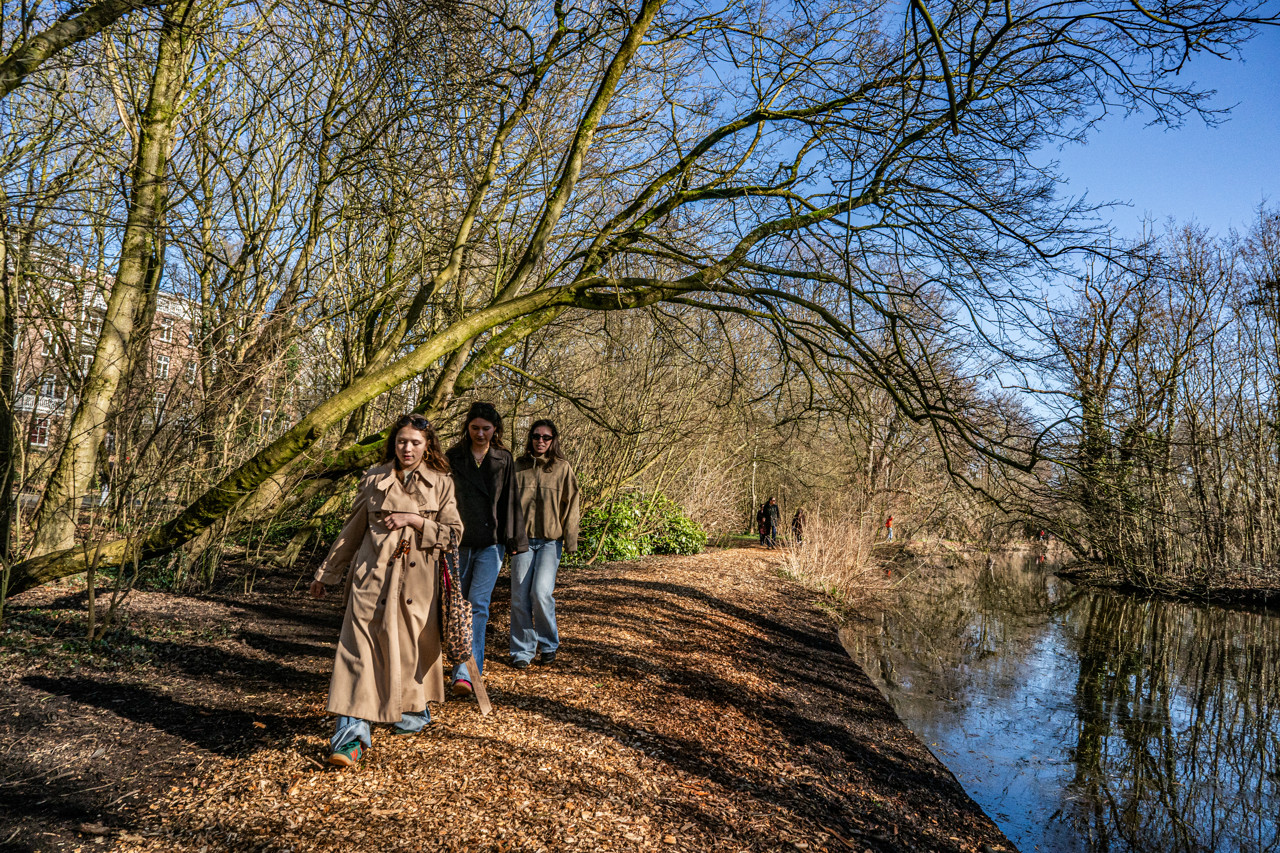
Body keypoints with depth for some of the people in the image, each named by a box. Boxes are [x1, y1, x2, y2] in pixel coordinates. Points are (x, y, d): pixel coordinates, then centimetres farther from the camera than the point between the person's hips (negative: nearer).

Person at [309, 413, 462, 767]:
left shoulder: (441, 483, 3)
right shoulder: (374, 479, 6)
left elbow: (454, 531, -1)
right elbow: (352, 531, 13)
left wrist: (416, 520, -13)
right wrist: (326, 573, 17)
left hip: (416, 578, 0)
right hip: (372, 575, 0)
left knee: (412, 644, 11)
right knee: (360, 645, -9)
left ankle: (414, 710, 35)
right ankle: (353, 731, -9)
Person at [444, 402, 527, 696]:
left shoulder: (505, 460, 6)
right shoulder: (453, 458, 5)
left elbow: (510, 502, 7)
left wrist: (515, 540, 5)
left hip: (491, 542, -2)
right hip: (458, 542, 2)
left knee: (478, 604, -11)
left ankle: (465, 674, -14)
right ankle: (473, 662, 31)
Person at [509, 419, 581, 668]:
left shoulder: (563, 468, 4)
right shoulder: (518, 467, 8)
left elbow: (570, 506, 4)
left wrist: (570, 541, -1)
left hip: (550, 540, -2)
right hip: (522, 539, 2)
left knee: (541, 592, -12)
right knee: (520, 596, 0)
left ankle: (549, 645, 11)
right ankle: (522, 651, 15)